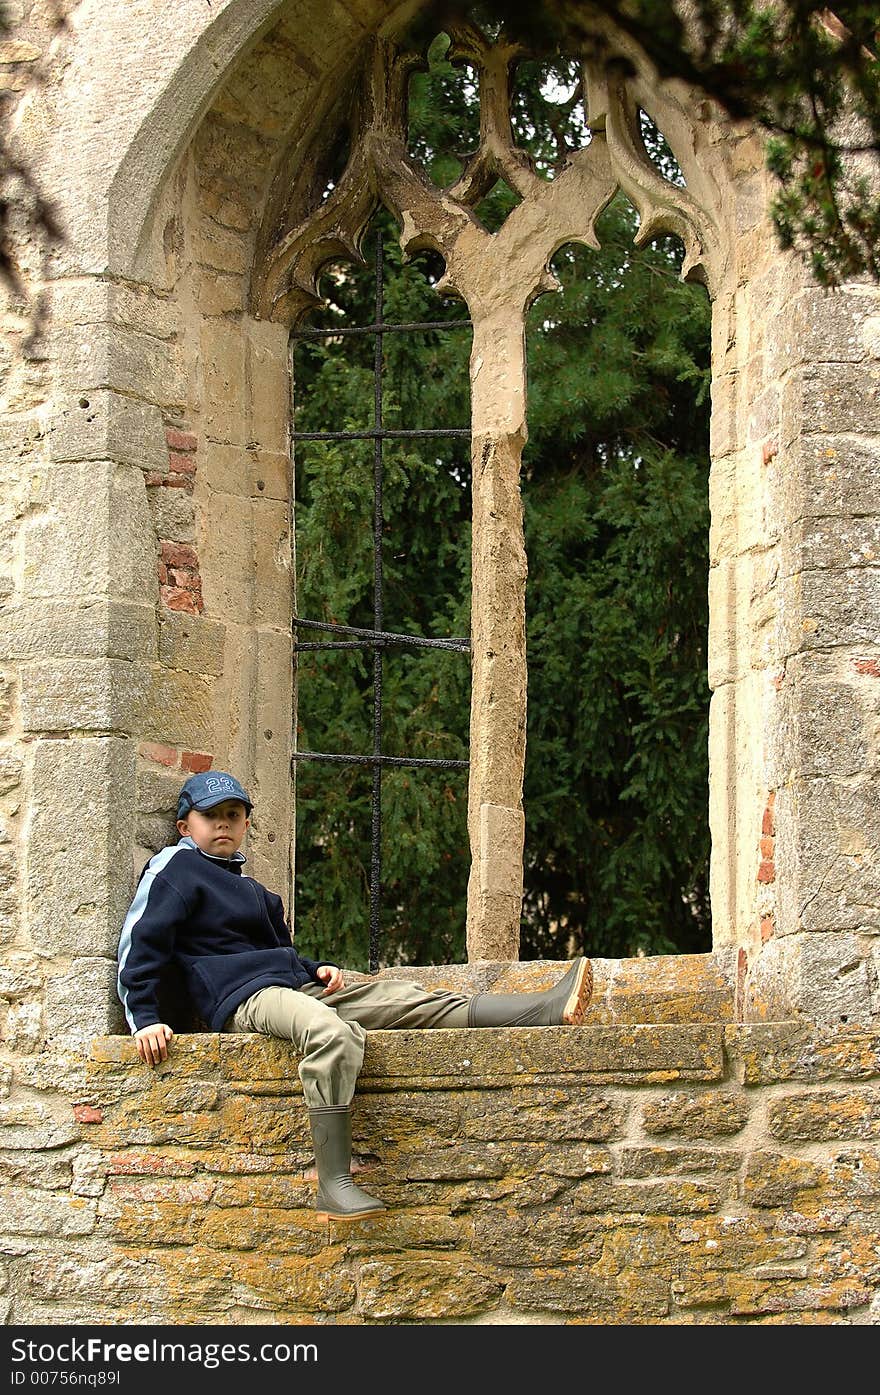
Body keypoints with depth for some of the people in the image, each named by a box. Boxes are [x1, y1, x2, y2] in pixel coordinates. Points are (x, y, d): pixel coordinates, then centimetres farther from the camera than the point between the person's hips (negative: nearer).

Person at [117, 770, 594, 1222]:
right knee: (331, 1032, -38)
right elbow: (139, 945, -3)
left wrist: (317, 968, 16)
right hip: (244, 999, -8)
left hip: (299, 987, 8)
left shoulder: (252, 891, 30)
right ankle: (334, 1185, -46)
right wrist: (146, 1020, -15)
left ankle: (547, 1010, -14)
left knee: (412, 999, -5)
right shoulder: (176, 869, 5)